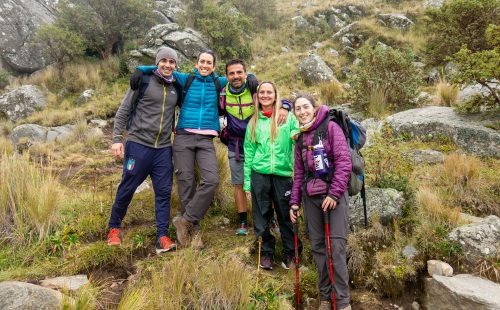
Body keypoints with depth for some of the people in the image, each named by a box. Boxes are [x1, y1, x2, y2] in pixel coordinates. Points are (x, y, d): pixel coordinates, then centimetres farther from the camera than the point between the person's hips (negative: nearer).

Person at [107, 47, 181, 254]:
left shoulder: (176, 87, 10)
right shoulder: (143, 81, -2)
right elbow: (123, 111, -2)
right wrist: (117, 139, -9)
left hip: (163, 148, 4)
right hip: (138, 144, -3)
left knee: (164, 192, 0)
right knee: (127, 188, 5)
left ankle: (162, 237, 6)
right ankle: (114, 227, 26)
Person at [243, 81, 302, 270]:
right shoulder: (254, 121, 11)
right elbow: (249, 152, 12)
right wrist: (247, 181, 8)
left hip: (283, 173, -2)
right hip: (260, 174, 2)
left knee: (286, 215, 5)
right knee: (262, 216, 6)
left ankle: (290, 253, 21)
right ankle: (266, 252, 21)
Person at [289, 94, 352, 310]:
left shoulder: (331, 128, -4)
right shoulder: (300, 138, 13)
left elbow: (344, 162, -11)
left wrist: (334, 193, -15)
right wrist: (295, 201, 11)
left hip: (334, 193, -5)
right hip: (311, 196, 5)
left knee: (337, 247, -9)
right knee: (317, 246, 8)